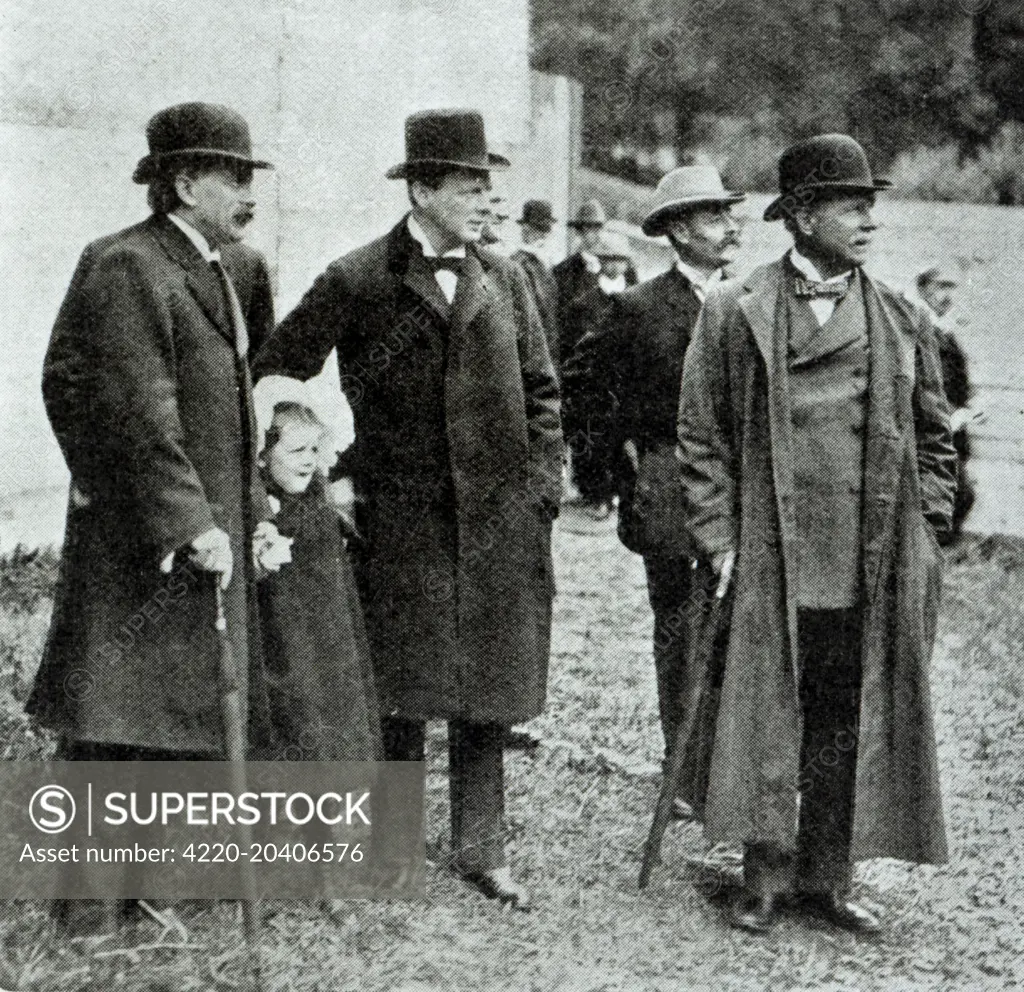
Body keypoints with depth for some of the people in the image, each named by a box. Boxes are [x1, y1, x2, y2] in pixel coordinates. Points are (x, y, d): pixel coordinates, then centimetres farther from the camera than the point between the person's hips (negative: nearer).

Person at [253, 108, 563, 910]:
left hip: (501, 518, 3)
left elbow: (540, 390, 15)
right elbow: (275, 376, 1)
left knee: (490, 693, 7)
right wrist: (329, 475, -3)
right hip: (403, 520, -3)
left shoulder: (503, 279, 9)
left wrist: (542, 482, 5)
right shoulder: (358, 282, -4)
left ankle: (480, 850, 20)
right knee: (404, 694, 2)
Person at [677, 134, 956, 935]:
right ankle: (765, 876, 15)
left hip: (874, 569, 3)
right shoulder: (733, 312, 1)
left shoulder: (904, 322, 8)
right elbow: (702, 435, 3)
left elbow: (933, 438, 15)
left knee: (851, 723, 7)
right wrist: (718, 537, -3)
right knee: (769, 718, 2)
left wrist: (922, 532, 7)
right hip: (771, 561, -2)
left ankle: (826, 877, 20)